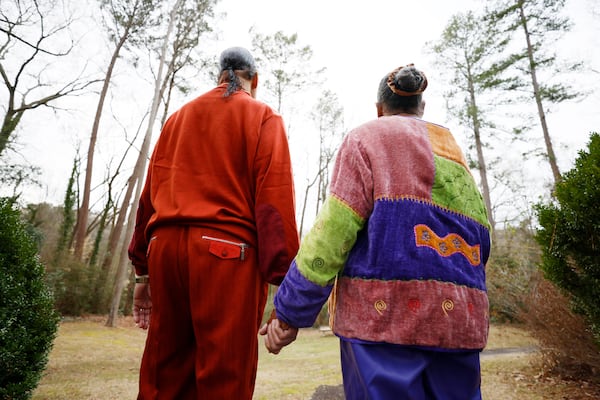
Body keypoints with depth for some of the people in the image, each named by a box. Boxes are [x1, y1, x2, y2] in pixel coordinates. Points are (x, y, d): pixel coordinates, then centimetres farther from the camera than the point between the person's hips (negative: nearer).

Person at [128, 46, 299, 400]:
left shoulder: (179, 117, 20)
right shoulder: (263, 117, 6)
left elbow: (151, 194, 14)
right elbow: (274, 199, -8)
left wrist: (143, 271, 16)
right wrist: (284, 279, -10)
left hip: (165, 249, 6)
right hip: (226, 252, -5)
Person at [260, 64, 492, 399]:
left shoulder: (369, 137, 4)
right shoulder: (456, 154, 22)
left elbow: (334, 229, -9)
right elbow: (481, 241, 15)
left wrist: (289, 312, -8)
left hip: (386, 311, -6)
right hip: (459, 318, 6)